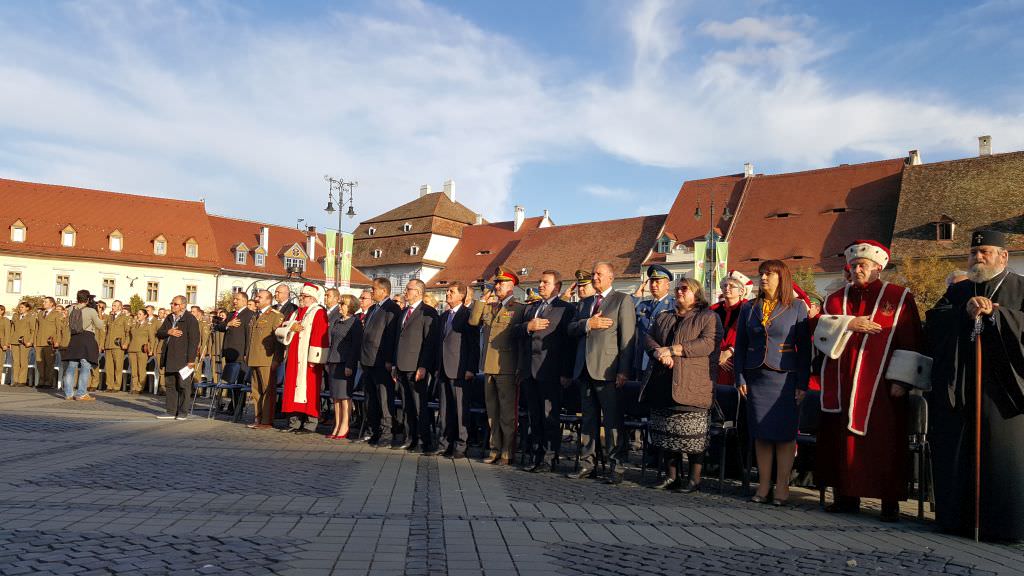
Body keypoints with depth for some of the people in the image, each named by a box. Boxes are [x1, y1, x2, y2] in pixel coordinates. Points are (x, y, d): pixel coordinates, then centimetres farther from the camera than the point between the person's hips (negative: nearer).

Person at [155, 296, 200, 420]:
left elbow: (194, 340, -13)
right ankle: (171, 412, 15)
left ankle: (183, 412, 4)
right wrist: (168, 332, -8)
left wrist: (191, 359, -18)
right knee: (170, 385, 10)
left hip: (183, 359, -7)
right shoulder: (169, 318, 16)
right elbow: (159, 334, 15)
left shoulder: (190, 319, -8)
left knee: (184, 386, -2)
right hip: (170, 358, 8)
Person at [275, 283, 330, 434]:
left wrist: (313, 359, -21)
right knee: (293, 388, 8)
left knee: (308, 390, -6)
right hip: (293, 359, 8)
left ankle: (310, 423, -2)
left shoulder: (318, 313, -5)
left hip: (307, 360, -8)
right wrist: (291, 328, -6)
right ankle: (294, 421, 14)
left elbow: (320, 336, -15)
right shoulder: (295, 313, 20)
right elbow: (279, 331, 15)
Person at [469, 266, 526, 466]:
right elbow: (473, 321, 4)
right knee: (492, 411, 13)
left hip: (506, 368, -6)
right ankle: (495, 449, 22)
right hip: (488, 367, 7)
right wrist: (483, 299, 1)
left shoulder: (518, 308, -3)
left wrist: (521, 370, -9)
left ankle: (507, 452, 6)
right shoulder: (488, 307, 16)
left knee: (508, 412, -1)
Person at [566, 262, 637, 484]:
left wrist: (624, 370, -15)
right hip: (585, 370, 6)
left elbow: (627, 337, -7)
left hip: (607, 370, -6)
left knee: (612, 420, -4)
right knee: (589, 419, 12)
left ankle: (615, 467, 1)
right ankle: (587, 463, 18)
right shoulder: (585, 303, 21)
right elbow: (571, 329, 12)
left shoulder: (622, 300, 0)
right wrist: (588, 323, -8)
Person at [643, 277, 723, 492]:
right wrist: (659, 353, -12)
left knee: (693, 436, -6)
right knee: (667, 433, 7)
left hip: (692, 385, -5)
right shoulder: (663, 318, 22)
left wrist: (673, 350, -16)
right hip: (663, 384, 6)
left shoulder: (709, 317, 3)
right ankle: (672, 476, 17)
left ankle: (694, 480, 4)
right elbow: (648, 338, 11)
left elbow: (708, 343, -12)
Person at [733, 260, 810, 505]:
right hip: (756, 378, 3)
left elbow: (804, 347, 0)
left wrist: (802, 383, -5)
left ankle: (782, 487, 4)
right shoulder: (748, 308, 12)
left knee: (784, 433, -3)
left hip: (785, 378, -3)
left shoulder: (797, 307, 3)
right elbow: (740, 345, 12)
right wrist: (740, 378, 4)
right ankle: (763, 487, 9)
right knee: (760, 433, 3)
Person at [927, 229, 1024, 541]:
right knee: (956, 458, 6)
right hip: (957, 389, 3)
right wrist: (965, 311, -15)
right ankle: (958, 519, 15)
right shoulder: (957, 291, 16)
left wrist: (994, 313, -17)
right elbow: (933, 321, 0)